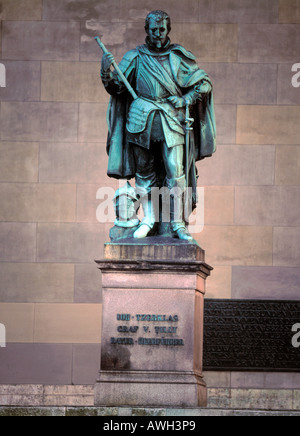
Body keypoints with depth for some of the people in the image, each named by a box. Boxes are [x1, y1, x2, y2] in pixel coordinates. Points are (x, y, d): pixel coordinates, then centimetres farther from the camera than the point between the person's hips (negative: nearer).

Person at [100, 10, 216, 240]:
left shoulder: (179, 56, 8)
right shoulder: (136, 57, 9)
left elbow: (204, 83, 12)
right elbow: (117, 88, 7)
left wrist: (185, 99, -2)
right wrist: (107, 72, -12)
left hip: (171, 120, -1)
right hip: (142, 120, 1)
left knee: (175, 171, -10)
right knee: (144, 171, 4)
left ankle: (178, 223, -5)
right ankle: (148, 219, 13)